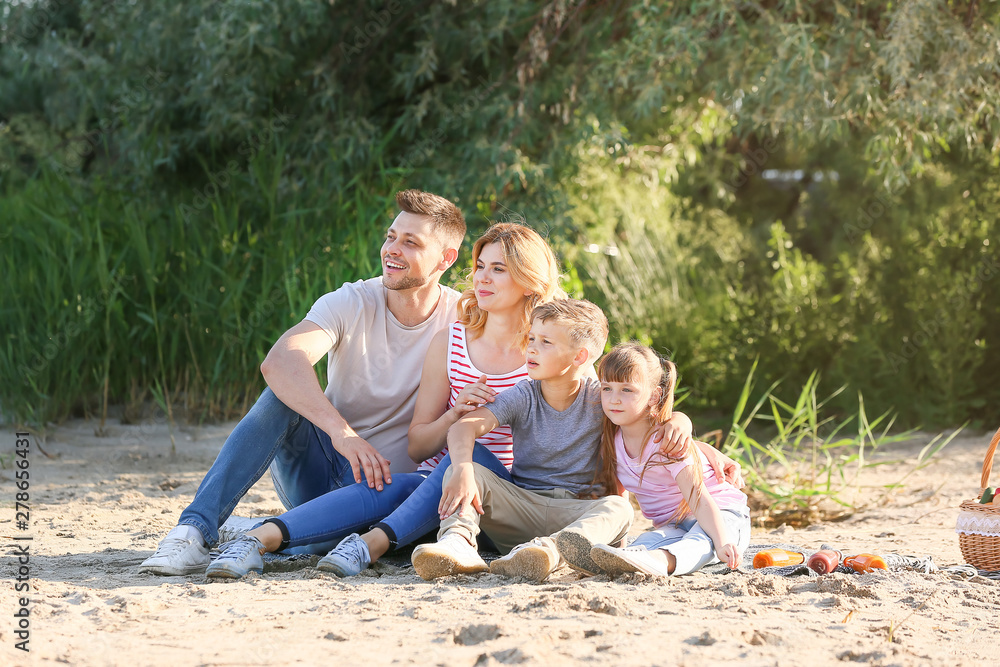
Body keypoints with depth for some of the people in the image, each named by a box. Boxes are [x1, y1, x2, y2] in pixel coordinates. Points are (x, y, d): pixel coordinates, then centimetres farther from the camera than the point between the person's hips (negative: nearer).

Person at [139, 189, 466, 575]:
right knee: (286, 392, -27)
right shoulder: (352, 304, -9)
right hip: (318, 473, 1)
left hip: (381, 482, -1)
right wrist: (340, 430, -42)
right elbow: (278, 362, -27)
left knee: (418, 489, -36)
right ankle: (195, 530, -38)